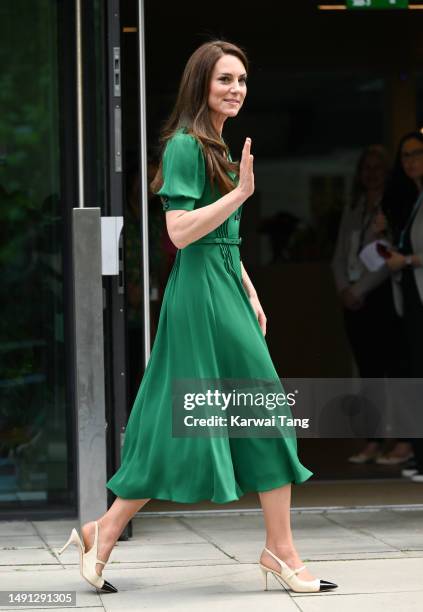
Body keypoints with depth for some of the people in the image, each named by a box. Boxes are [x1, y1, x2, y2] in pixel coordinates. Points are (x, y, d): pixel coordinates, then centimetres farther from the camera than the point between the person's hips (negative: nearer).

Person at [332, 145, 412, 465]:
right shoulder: (353, 209, 18)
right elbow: (340, 255, 16)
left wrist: (361, 289, -11)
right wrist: (344, 288, -1)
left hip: (383, 295, -6)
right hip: (354, 298, 6)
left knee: (395, 367, -10)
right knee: (368, 371, 6)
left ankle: (405, 442, -10)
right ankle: (373, 442, 7)